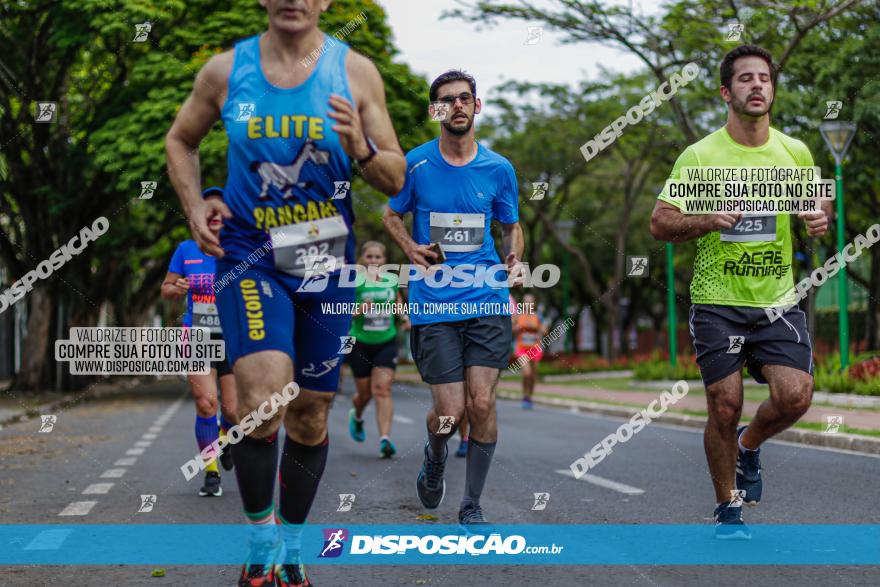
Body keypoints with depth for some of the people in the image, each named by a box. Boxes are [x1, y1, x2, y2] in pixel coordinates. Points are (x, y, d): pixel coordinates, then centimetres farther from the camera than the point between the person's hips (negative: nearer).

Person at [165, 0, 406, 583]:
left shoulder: (356, 71, -2)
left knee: (310, 413, 9)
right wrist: (194, 205, 0)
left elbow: (396, 180, 1)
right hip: (250, 255, -2)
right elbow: (180, 141, 17)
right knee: (263, 396, -22)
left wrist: (362, 151, -20)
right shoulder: (226, 70, -1)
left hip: (327, 261, 2)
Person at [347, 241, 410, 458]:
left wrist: (404, 316, 7)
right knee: (365, 392, 9)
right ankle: (356, 416, 44)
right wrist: (359, 310, -30)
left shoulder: (392, 280, 3)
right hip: (360, 342, -1)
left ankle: (385, 438, -18)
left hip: (387, 343, 1)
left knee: (382, 389, -12)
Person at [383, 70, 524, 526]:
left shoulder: (498, 168, 5)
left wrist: (514, 260, -3)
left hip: (487, 303, 1)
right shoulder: (416, 163, 2)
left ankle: (472, 505, 11)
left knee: (482, 403, -7)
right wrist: (411, 248, -3)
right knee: (450, 412, -6)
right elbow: (392, 215, 16)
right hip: (433, 305, -1)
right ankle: (434, 458, 32)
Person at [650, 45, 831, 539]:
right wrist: (707, 220, -22)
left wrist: (820, 220, -5)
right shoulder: (699, 155, -3)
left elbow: (818, 203, 20)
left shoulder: (796, 152, 6)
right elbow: (660, 223, -3)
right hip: (718, 300, -2)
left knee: (796, 395, -14)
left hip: (779, 299, 2)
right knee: (725, 406, -3)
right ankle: (728, 507, 19)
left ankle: (750, 445, 20)